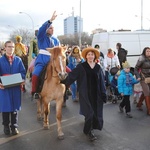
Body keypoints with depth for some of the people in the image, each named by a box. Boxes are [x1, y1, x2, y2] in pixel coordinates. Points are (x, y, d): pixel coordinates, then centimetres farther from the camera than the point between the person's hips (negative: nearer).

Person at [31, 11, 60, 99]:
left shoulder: (56, 40, 16)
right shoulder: (41, 36, 2)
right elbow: (42, 28, -20)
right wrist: (51, 20, -30)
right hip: (42, 60, -5)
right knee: (35, 74, -29)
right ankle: (34, 92, -11)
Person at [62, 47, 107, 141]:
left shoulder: (98, 67, 6)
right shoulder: (81, 67, -2)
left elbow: (102, 81, 6)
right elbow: (72, 76, -4)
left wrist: (103, 94, 2)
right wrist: (64, 84, -12)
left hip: (96, 93, 3)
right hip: (86, 93, -3)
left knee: (96, 111, 8)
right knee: (89, 111, -6)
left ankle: (92, 126, 32)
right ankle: (89, 131, 9)